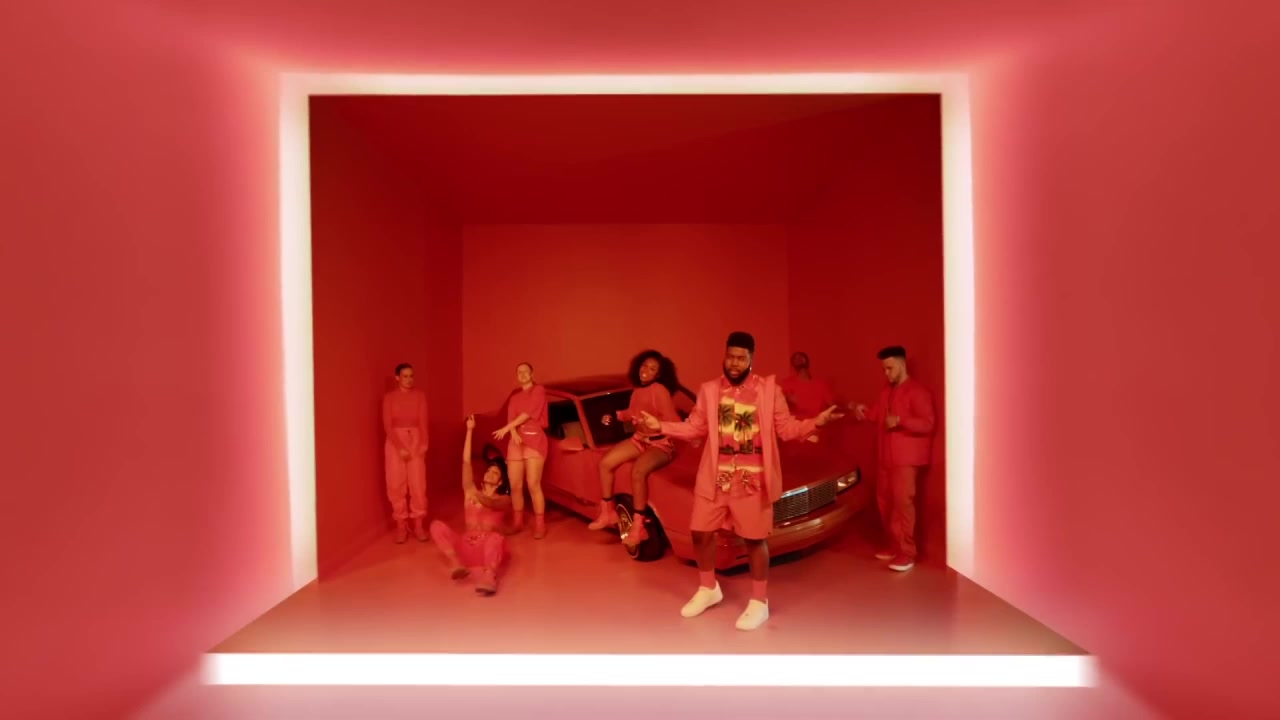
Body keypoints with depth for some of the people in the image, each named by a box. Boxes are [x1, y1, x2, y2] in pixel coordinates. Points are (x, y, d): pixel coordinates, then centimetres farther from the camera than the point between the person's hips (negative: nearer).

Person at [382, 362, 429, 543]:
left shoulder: (420, 395, 4)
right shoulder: (389, 397, 1)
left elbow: (423, 422, -1)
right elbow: (387, 425, -4)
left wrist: (423, 443, -15)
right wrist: (400, 447, -14)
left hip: (416, 440, 1)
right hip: (395, 441, -1)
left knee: (418, 483, -2)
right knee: (396, 484, 0)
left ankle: (418, 525, 7)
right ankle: (401, 525, 10)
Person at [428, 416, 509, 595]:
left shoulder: (503, 499, 9)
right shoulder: (471, 491, 16)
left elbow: (492, 503, -16)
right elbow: (466, 461, 9)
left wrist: (479, 497, -40)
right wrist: (470, 430, 5)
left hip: (489, 546, -3)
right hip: (467, 545, 3)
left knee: (495, 538, -36)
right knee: (437, 526, -16)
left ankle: (489, 578, -61)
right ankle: (457, 563, -36)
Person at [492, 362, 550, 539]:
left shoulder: (538, 390, 3)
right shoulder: (514, 398, 21)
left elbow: (528, 414, -8)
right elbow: (511, 419, 8)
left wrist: (506, 428, -10)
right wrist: (513, 432, -14)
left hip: (534, 439, -5)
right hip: (516, 441, 5)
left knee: (533, 485, -12)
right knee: (515, 485, 4)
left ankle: (540, 525, -4)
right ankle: (517, 522, 19)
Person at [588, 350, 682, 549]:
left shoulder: (659, 390, -19)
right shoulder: (637, 390, 6)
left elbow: (672, 420, -23)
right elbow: (632, 413, 23)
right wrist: (614, 416, 10)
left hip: (661, 443, -8)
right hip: (640, 439, 9)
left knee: (637, 471, -35)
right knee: (605, 463, -1)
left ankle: (638, 526, -21)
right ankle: (607, 513, 16)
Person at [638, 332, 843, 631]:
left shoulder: (769, 390, -4)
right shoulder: (709, 390, 3)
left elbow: (786, 428, -2)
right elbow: (695, 427, 8)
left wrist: (814, 423, -18)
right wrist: (662, 426, -2)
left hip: (752, 479, -3)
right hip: (714, 476, 3)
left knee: (755, 539, 6)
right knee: (701, 533, 11)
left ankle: (759, 603, 26)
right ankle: (708, 589, 36)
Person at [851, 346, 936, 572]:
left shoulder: (917, 392, -10)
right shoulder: (886, 391, 16)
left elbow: (928, 424, -17)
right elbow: (878, 414, 18)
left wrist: (900, 421, -27)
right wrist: (864, 412, -2)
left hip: (906, 458, -8)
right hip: (885, 457, 8)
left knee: (902, 502, -10)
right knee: (885, 500, 12)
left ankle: (907, 553, -3)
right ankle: (892, 546, 24)